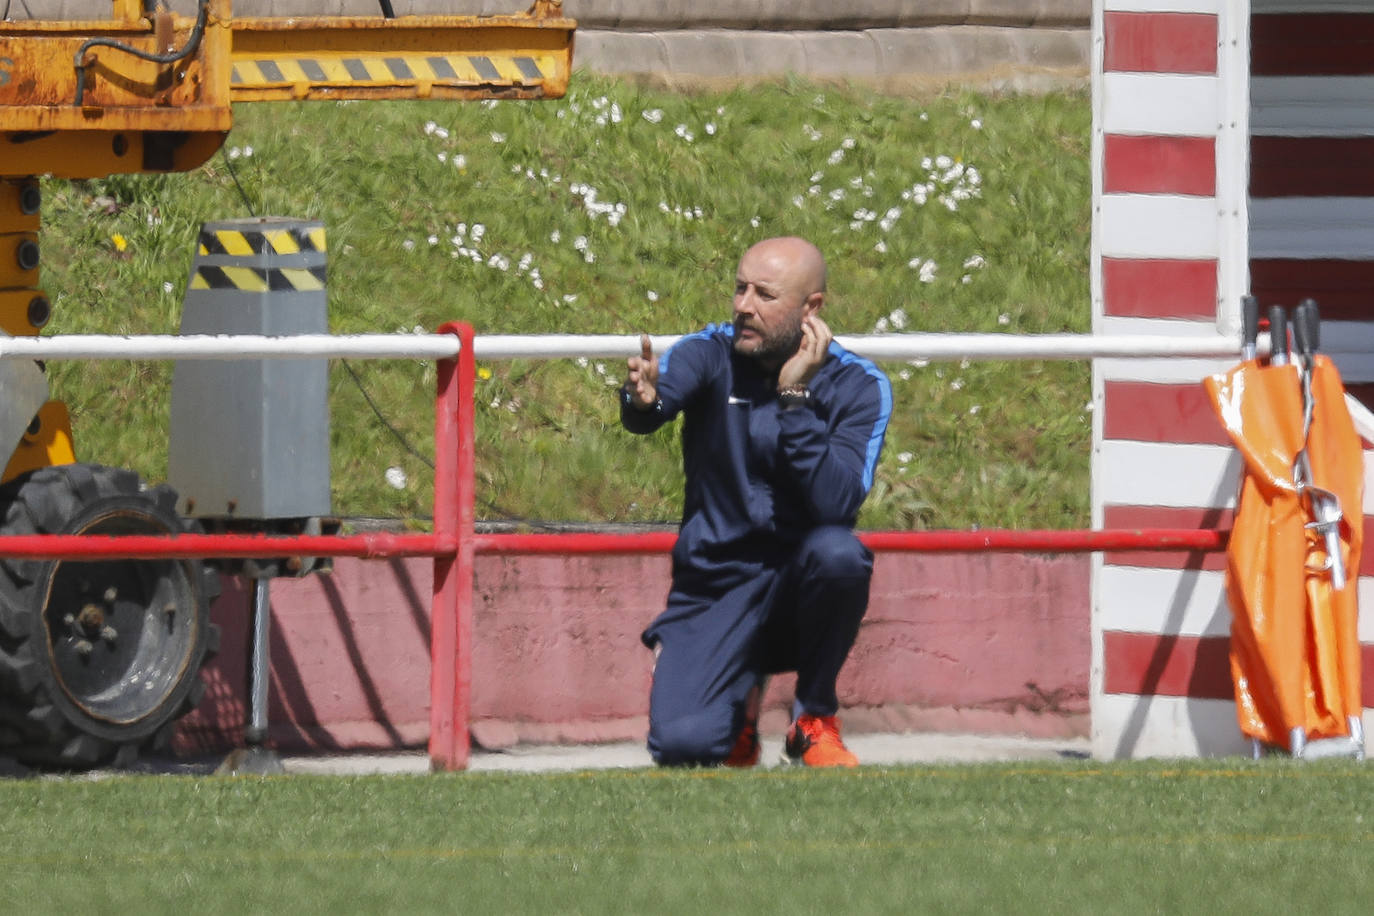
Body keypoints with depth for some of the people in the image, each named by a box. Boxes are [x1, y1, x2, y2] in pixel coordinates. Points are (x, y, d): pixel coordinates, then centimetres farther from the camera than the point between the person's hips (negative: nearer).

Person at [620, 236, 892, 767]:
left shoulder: (858, 386, -6)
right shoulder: (713, 354, -3)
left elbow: (836, 505, -22)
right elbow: (668, 386, -26)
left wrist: (794, 399, -27)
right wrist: (642, 401, -49)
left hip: (800, 585, -1)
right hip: (713, 588, 1)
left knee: (837, 552, -36)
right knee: (681, 744, -23)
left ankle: (815, 717, -9)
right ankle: (741, 694, 16)